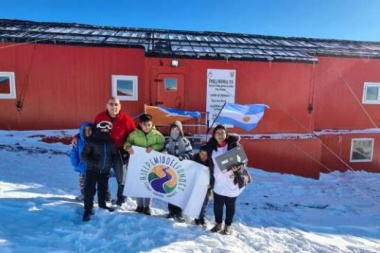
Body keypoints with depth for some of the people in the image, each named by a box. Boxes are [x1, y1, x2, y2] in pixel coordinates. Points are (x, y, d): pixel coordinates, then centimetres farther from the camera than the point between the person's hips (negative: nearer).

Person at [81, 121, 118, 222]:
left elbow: (114, 155, 14)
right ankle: (88, 210, 9)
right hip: (92, 170, -4)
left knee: (103, 188, 17)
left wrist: (111, 163, -2)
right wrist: (92, 163, -23)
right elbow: (84, 155, -12)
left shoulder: (111, 142, 2)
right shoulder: (91, 141, -11)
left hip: (105, 170, 4)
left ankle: (102, 204, 37)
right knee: (90, 190, -4)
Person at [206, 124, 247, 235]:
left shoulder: (234, 145, -10)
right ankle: (218, 223, 33)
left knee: (230, 205, 13)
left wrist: (237, 168, -26)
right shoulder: (211, 147, 0)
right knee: (217, 205, 10)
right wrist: (210, 180, 9)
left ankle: (228, 226, 31)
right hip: (218, 182, 3)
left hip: (232, 182, -2)